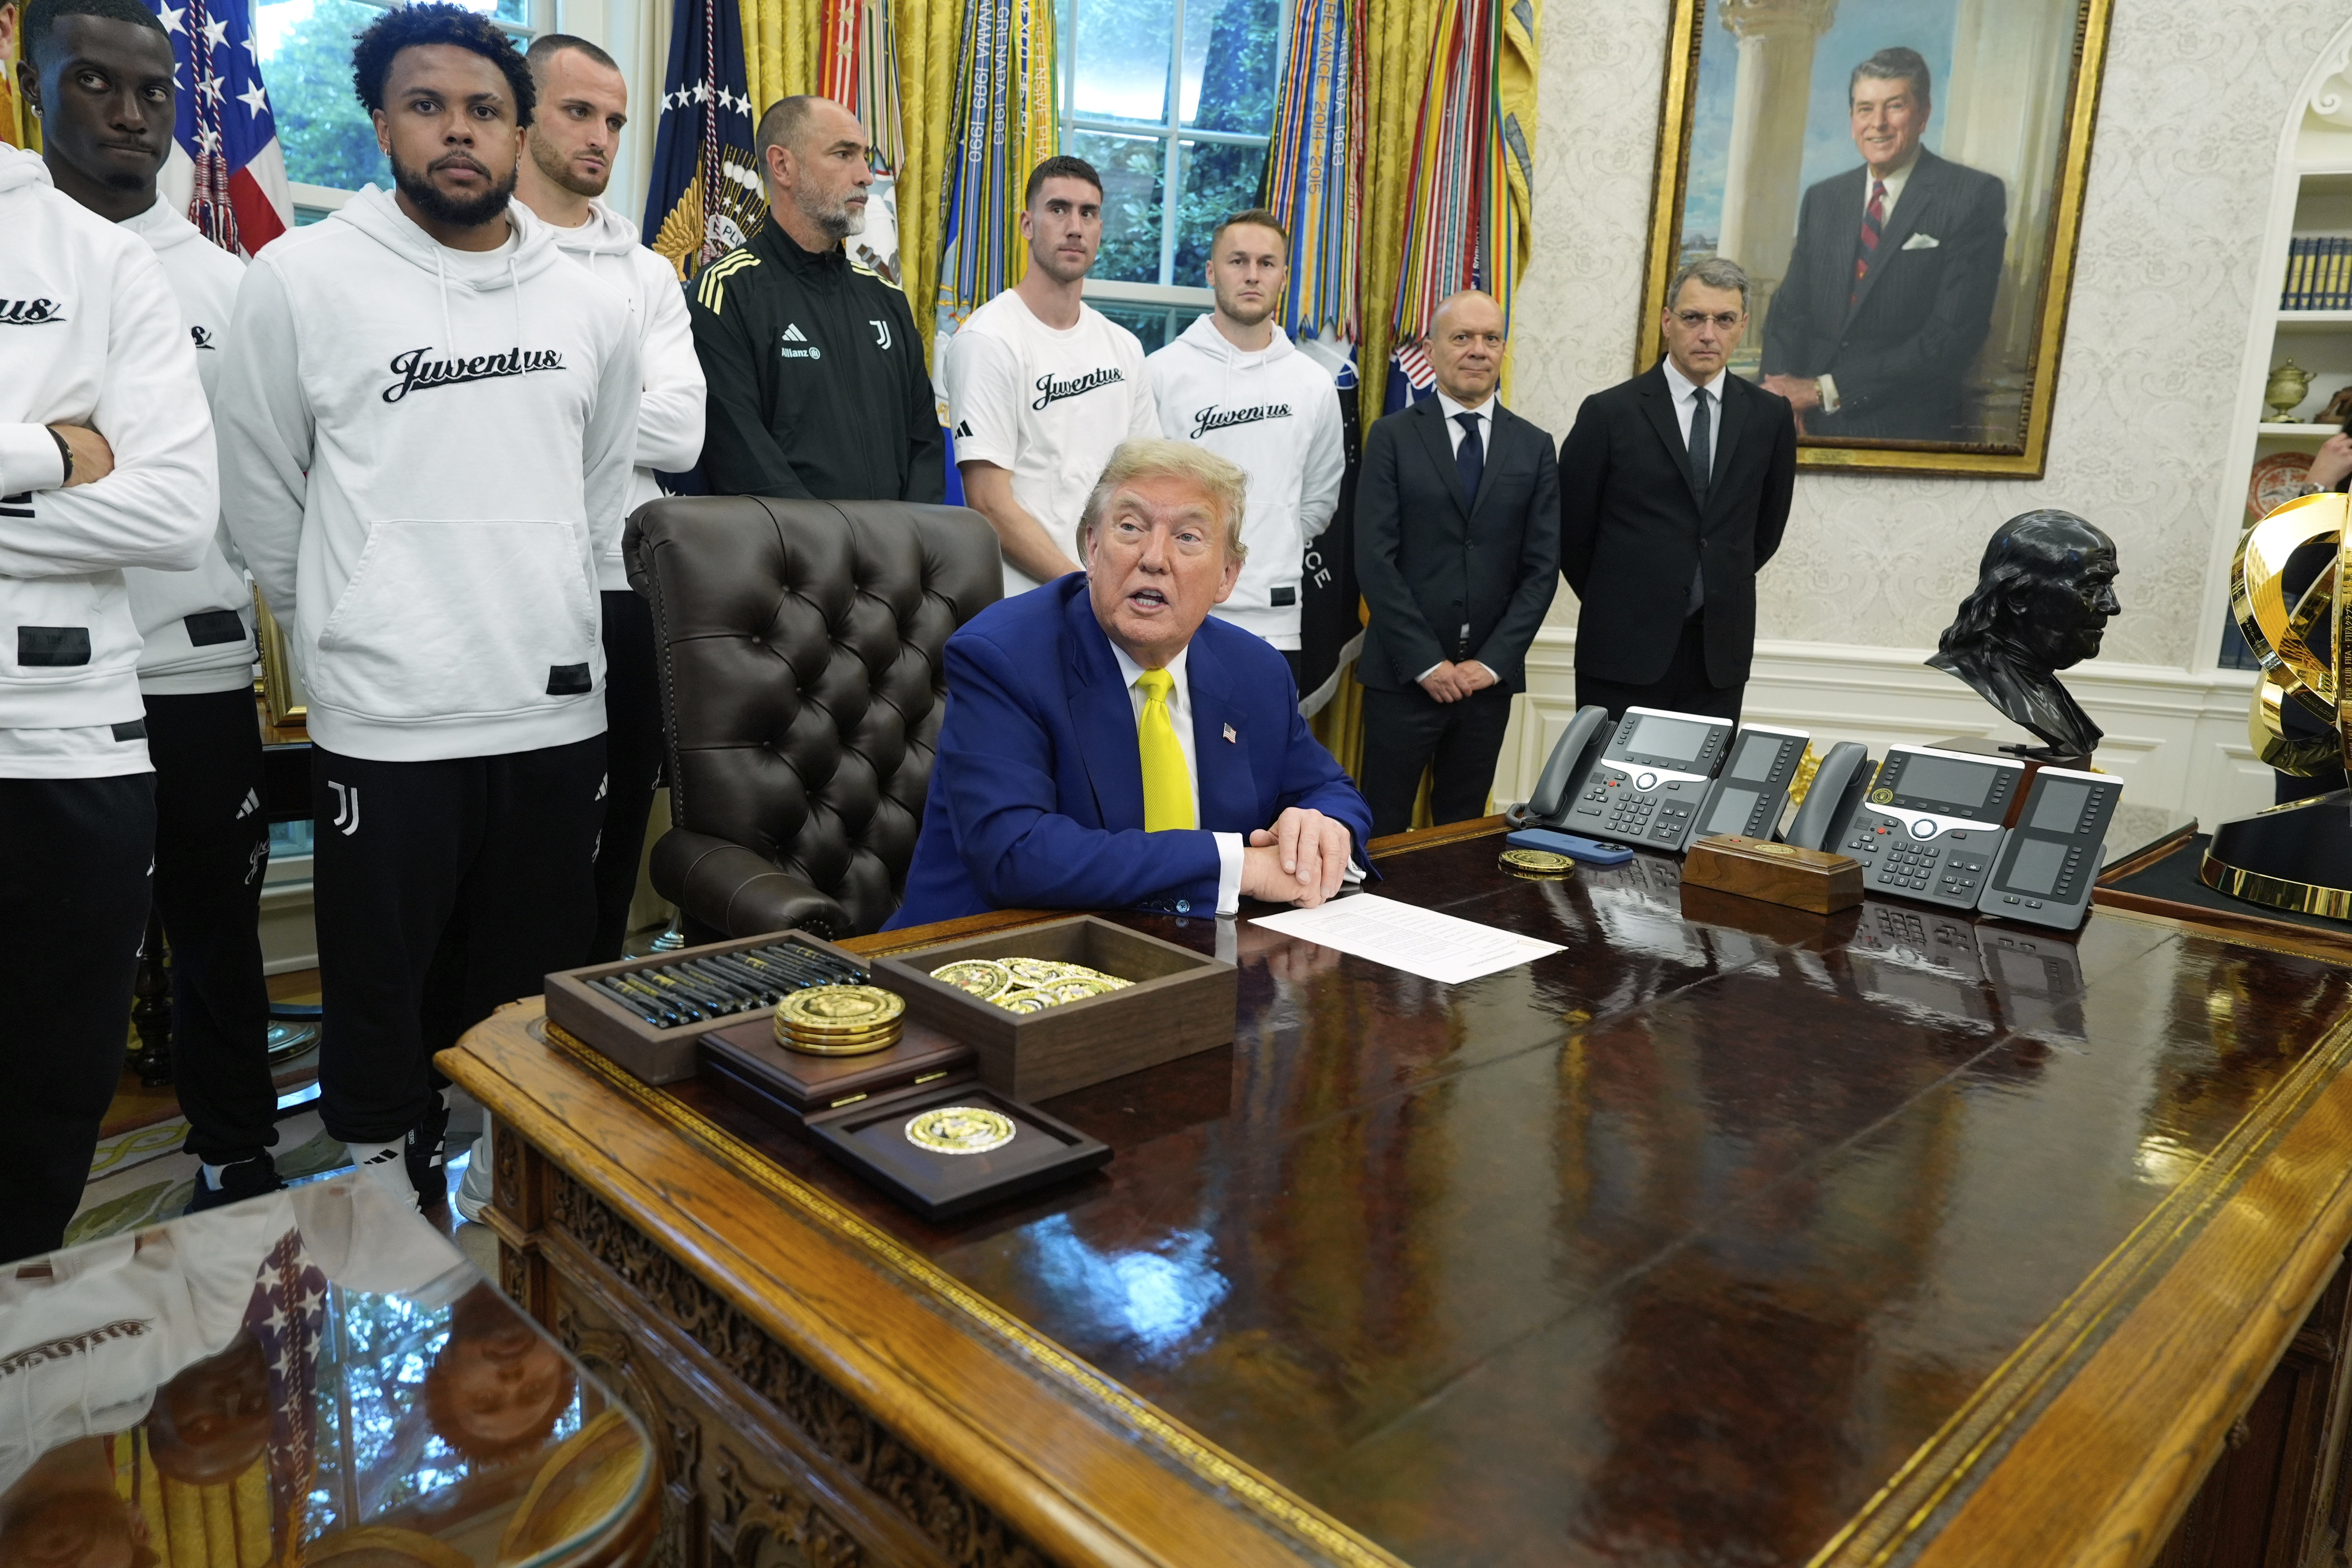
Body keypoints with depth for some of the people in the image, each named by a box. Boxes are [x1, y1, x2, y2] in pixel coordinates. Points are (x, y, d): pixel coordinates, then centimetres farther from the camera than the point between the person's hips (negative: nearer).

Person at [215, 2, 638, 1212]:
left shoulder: (589, 303, 8)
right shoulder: (301, 280, -2)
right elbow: (264, 503, 5)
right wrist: (343, 642, 10)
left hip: (557, 711, 3)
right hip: (385, 721, -3)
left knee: (536, 997, 14)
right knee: (387, 998, 9)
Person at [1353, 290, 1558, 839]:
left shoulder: (1535, 447, 9)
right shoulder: (1393, 437, 0)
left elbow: (1542, 565, 4)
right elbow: (1375, 560, -7)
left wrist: (1493, 661, -6)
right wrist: (1426, 663, -11)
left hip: (1490, 676, 3)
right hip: (1403, 673, -2)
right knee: (1384, 832, 2)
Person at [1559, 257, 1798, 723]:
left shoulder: (1770, 416, 5)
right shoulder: (1608, 413, -4)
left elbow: (1767, 527, 17)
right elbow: (1571, 530, 3)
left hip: (1720, 655, 3)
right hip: (1624, 652, -2)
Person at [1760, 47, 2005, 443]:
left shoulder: (1975, 197, -7)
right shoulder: (1821, 200, 9)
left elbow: (1953, 336, -15)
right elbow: (1789, 310, 6)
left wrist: (1824, 389, -17)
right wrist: (1782, 399, -14)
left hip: (1913, 429, -4)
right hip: (1817, 426, 4)